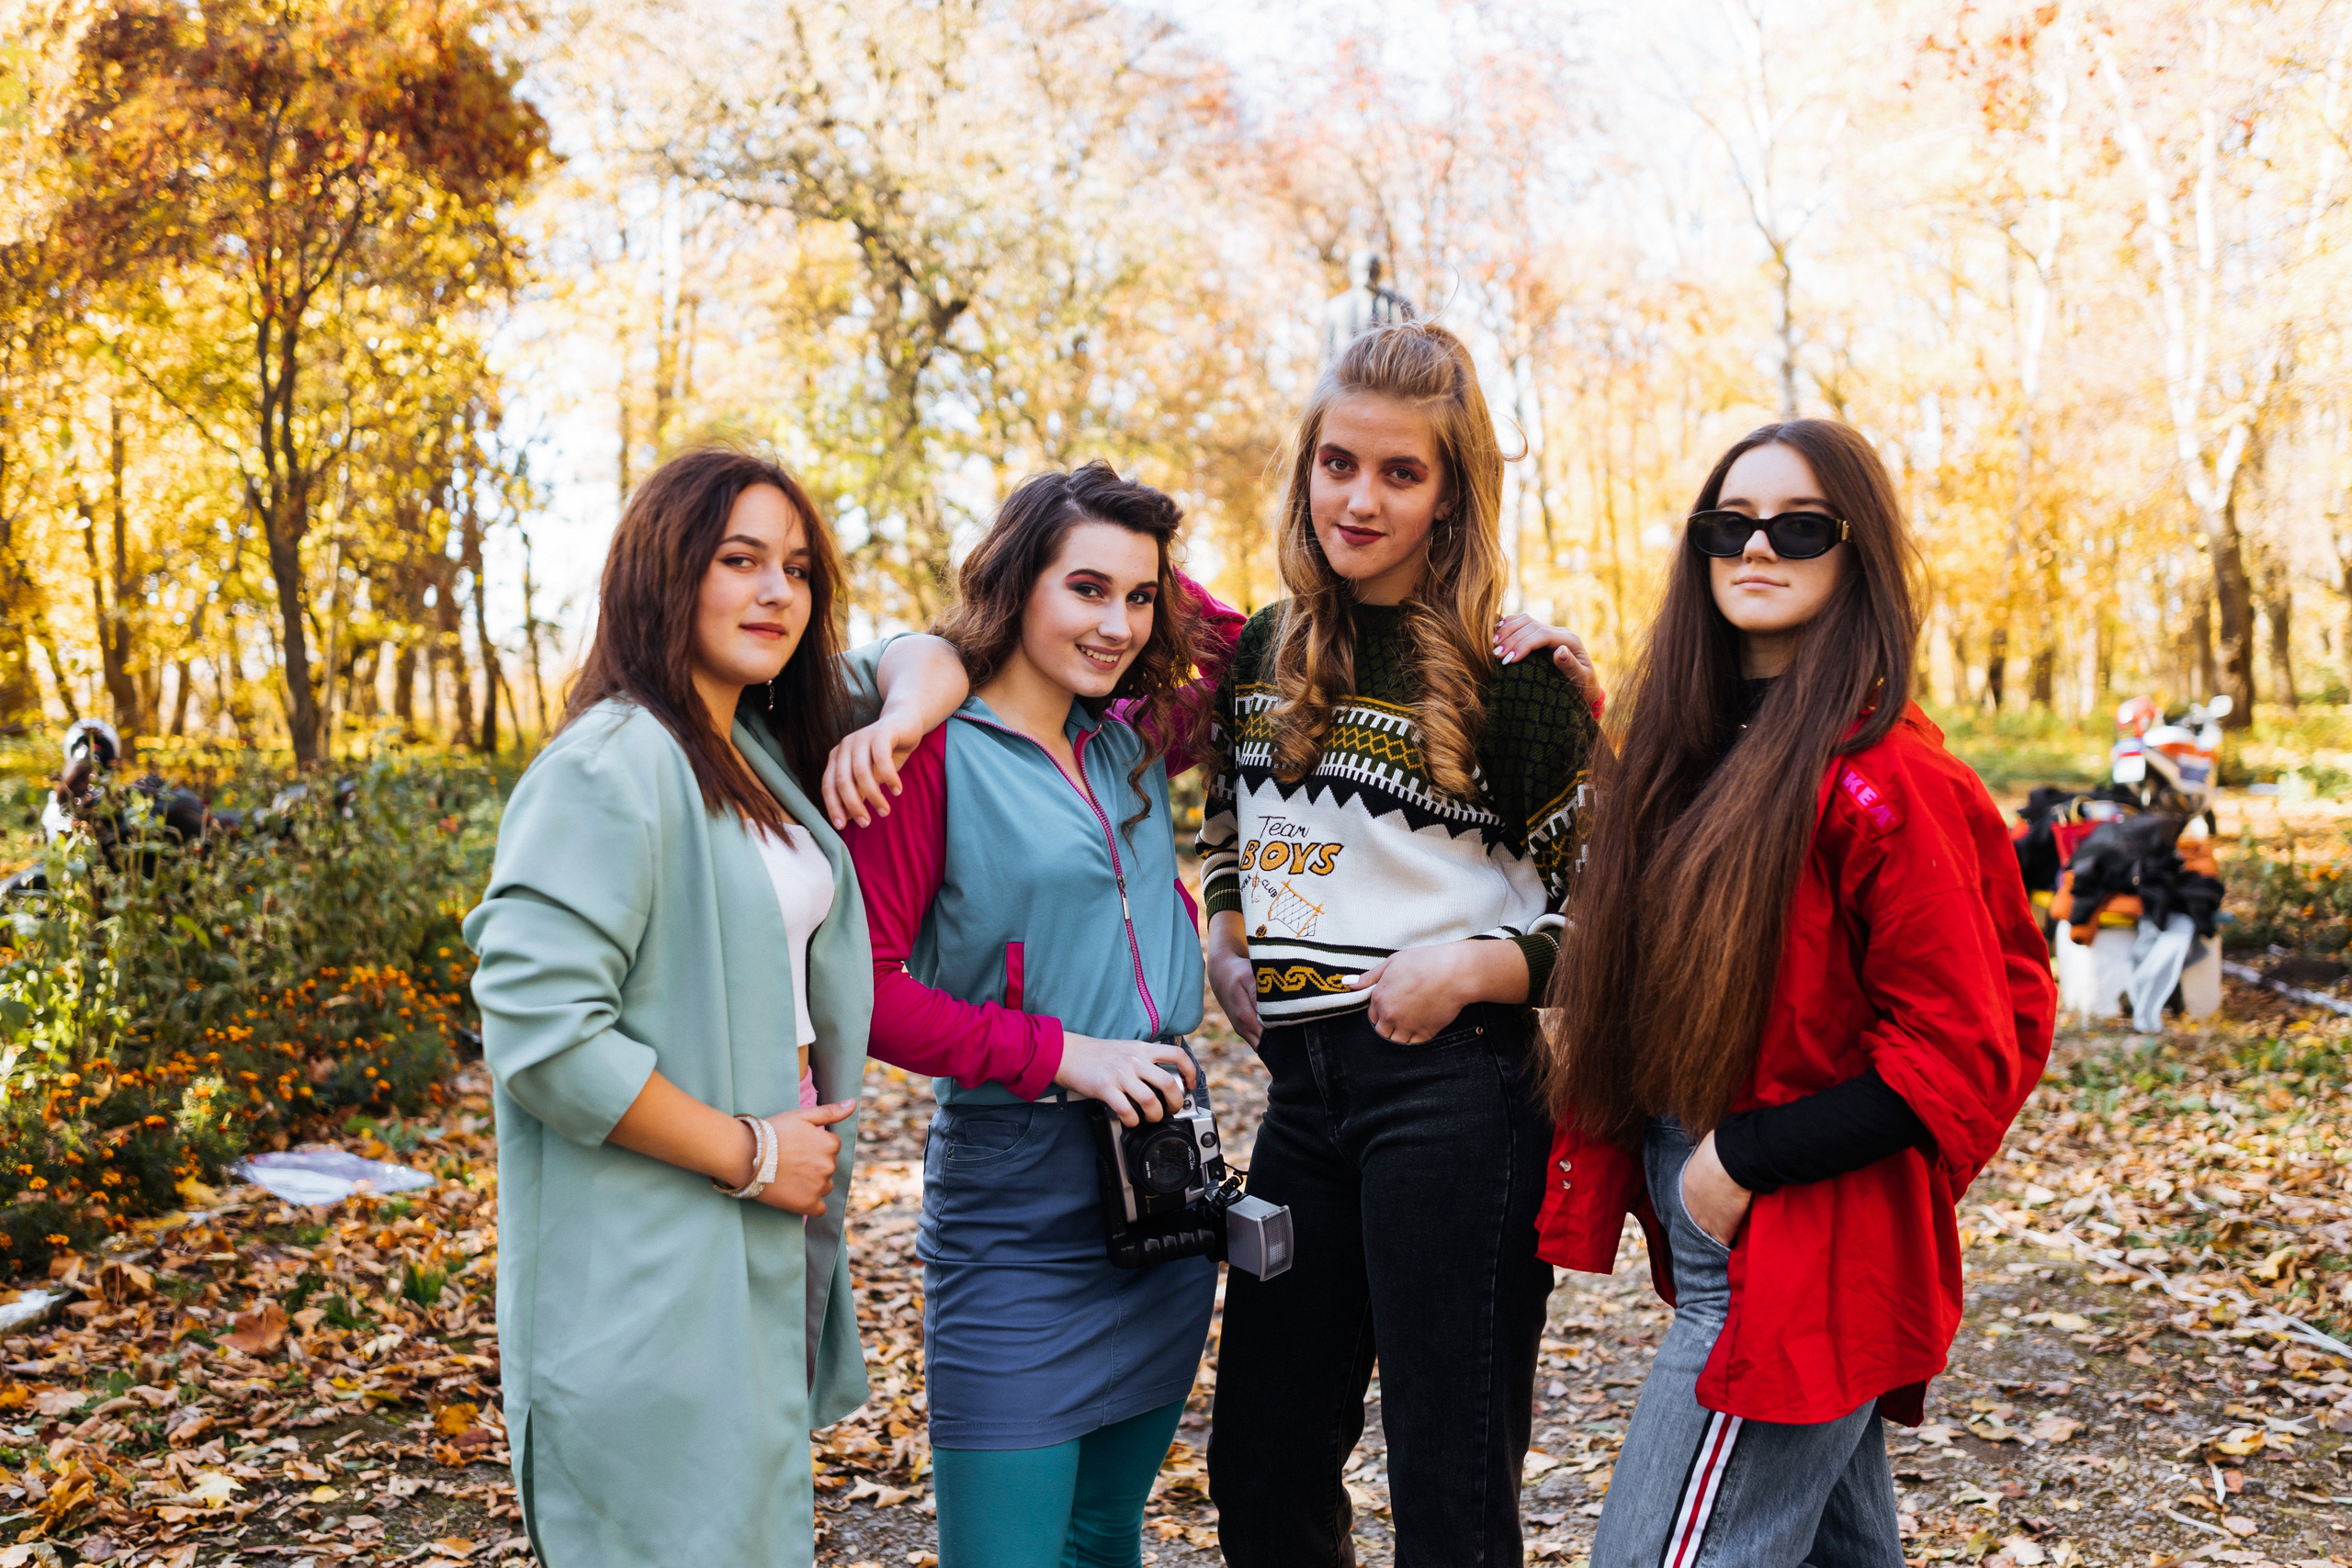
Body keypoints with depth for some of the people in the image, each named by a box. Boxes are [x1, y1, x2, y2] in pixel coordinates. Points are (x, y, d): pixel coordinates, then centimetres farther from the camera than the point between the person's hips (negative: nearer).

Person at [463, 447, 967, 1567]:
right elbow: (539, 1032, -23)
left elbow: (919, 655, 23)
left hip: (767, 1249, 8)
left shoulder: (759, 752, 9)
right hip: (653, 1281, -8)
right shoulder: (613, 764, -16)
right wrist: (748, 1151, -17)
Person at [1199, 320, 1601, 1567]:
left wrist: (1470, 968, -19)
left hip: (1456, 1086, -6)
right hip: (1302, 1084, 6)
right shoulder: (1261, 653, 10)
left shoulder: (1513, 679, -7)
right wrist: (1226, 951, 9)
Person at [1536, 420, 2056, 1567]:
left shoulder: (1883, 780, -17)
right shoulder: (1701, 750, 8)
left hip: (1791, 1274, -8)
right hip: (1712, 1251, 8)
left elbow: (1959, 1058, -16)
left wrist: (1747, 1156, -17)